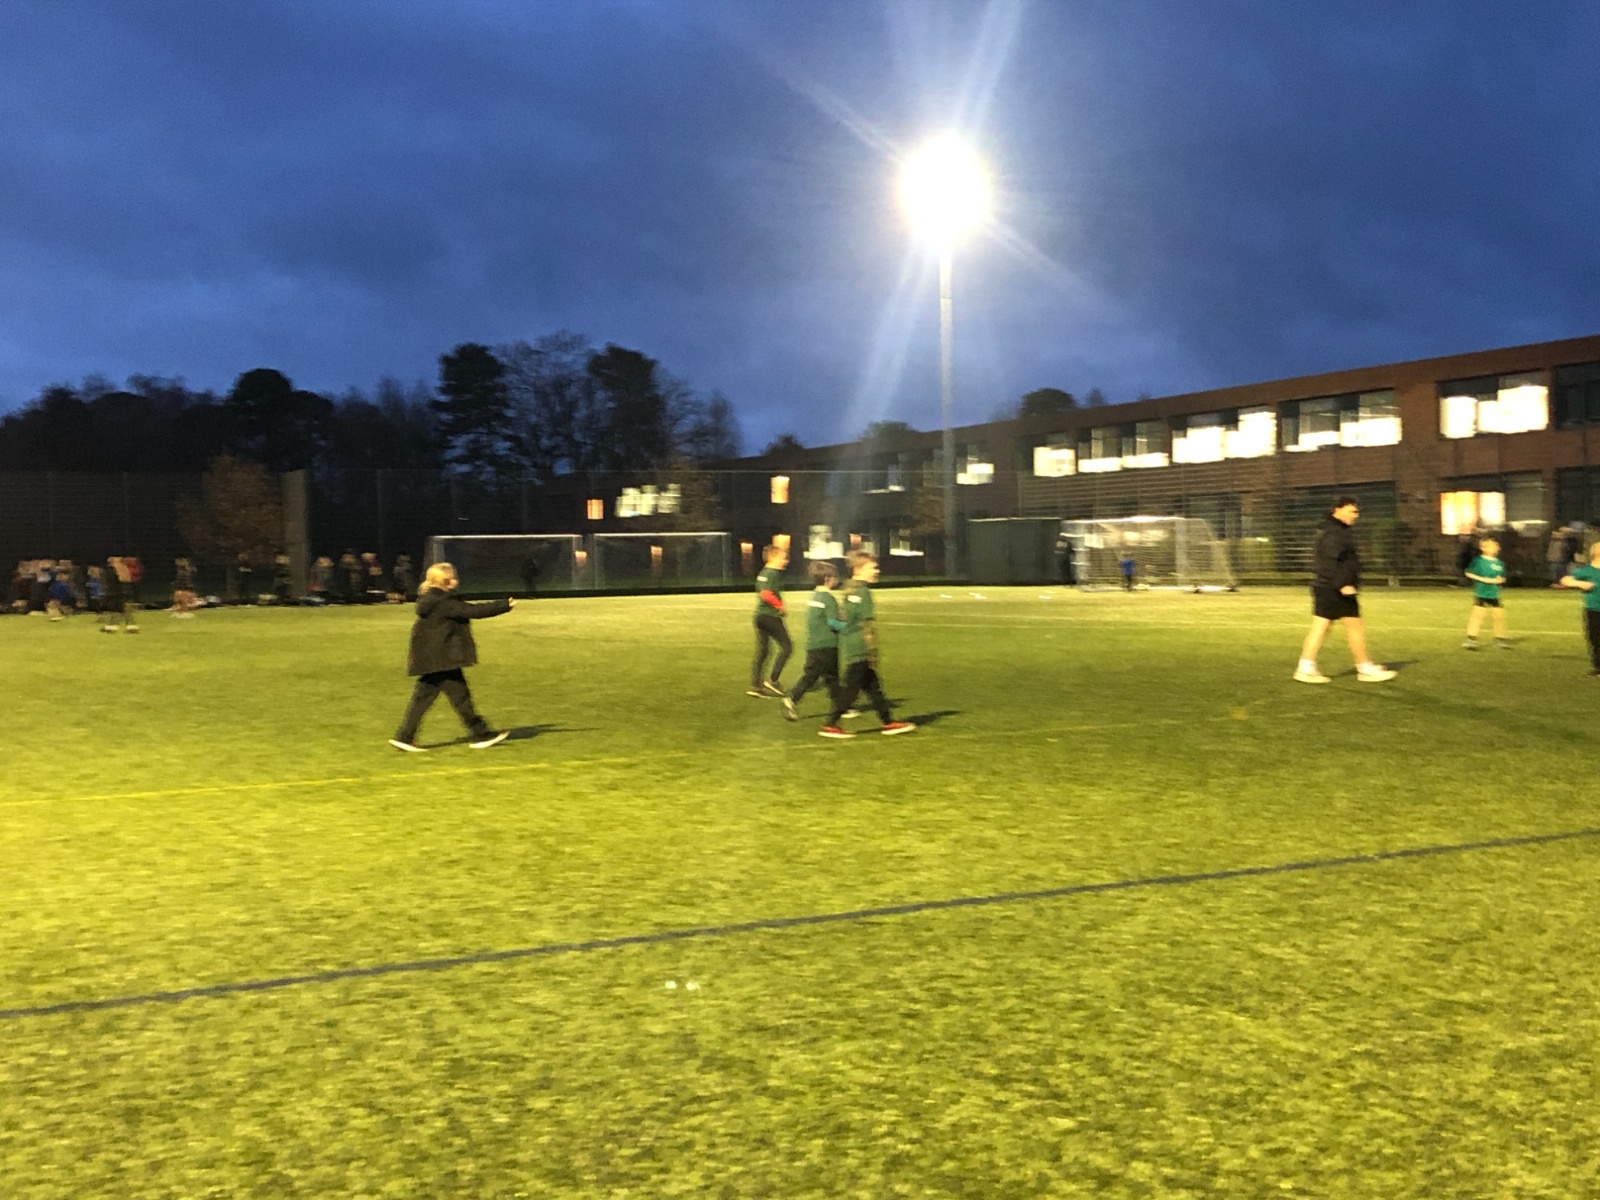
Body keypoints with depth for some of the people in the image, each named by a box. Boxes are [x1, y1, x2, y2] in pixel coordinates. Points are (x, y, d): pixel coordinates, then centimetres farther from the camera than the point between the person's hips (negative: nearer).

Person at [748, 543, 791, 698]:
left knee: (761, 651, 11)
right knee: (786, 646, -3)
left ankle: (755, 686, 12)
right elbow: (766, 594, -27)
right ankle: (772, 680, -5)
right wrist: (780, 606, -15)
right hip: (770, 616, -10)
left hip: (760, 616, 10)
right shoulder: (772, 573, -15)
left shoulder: (763, 572, 14)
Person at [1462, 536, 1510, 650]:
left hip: (1494, 594, 5)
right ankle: (1471, 639, -6)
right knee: (1477, 614, -10)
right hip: (1481, 593, -5)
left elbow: (1502, 578, 17)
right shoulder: (1478, 561, -8)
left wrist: (1499, 580, -7)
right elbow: (1469, 573, -8)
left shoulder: (1499, 563, 8)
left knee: (1500, 615, 7)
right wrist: (1483, 579, -16)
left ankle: (1500, 639, 21)